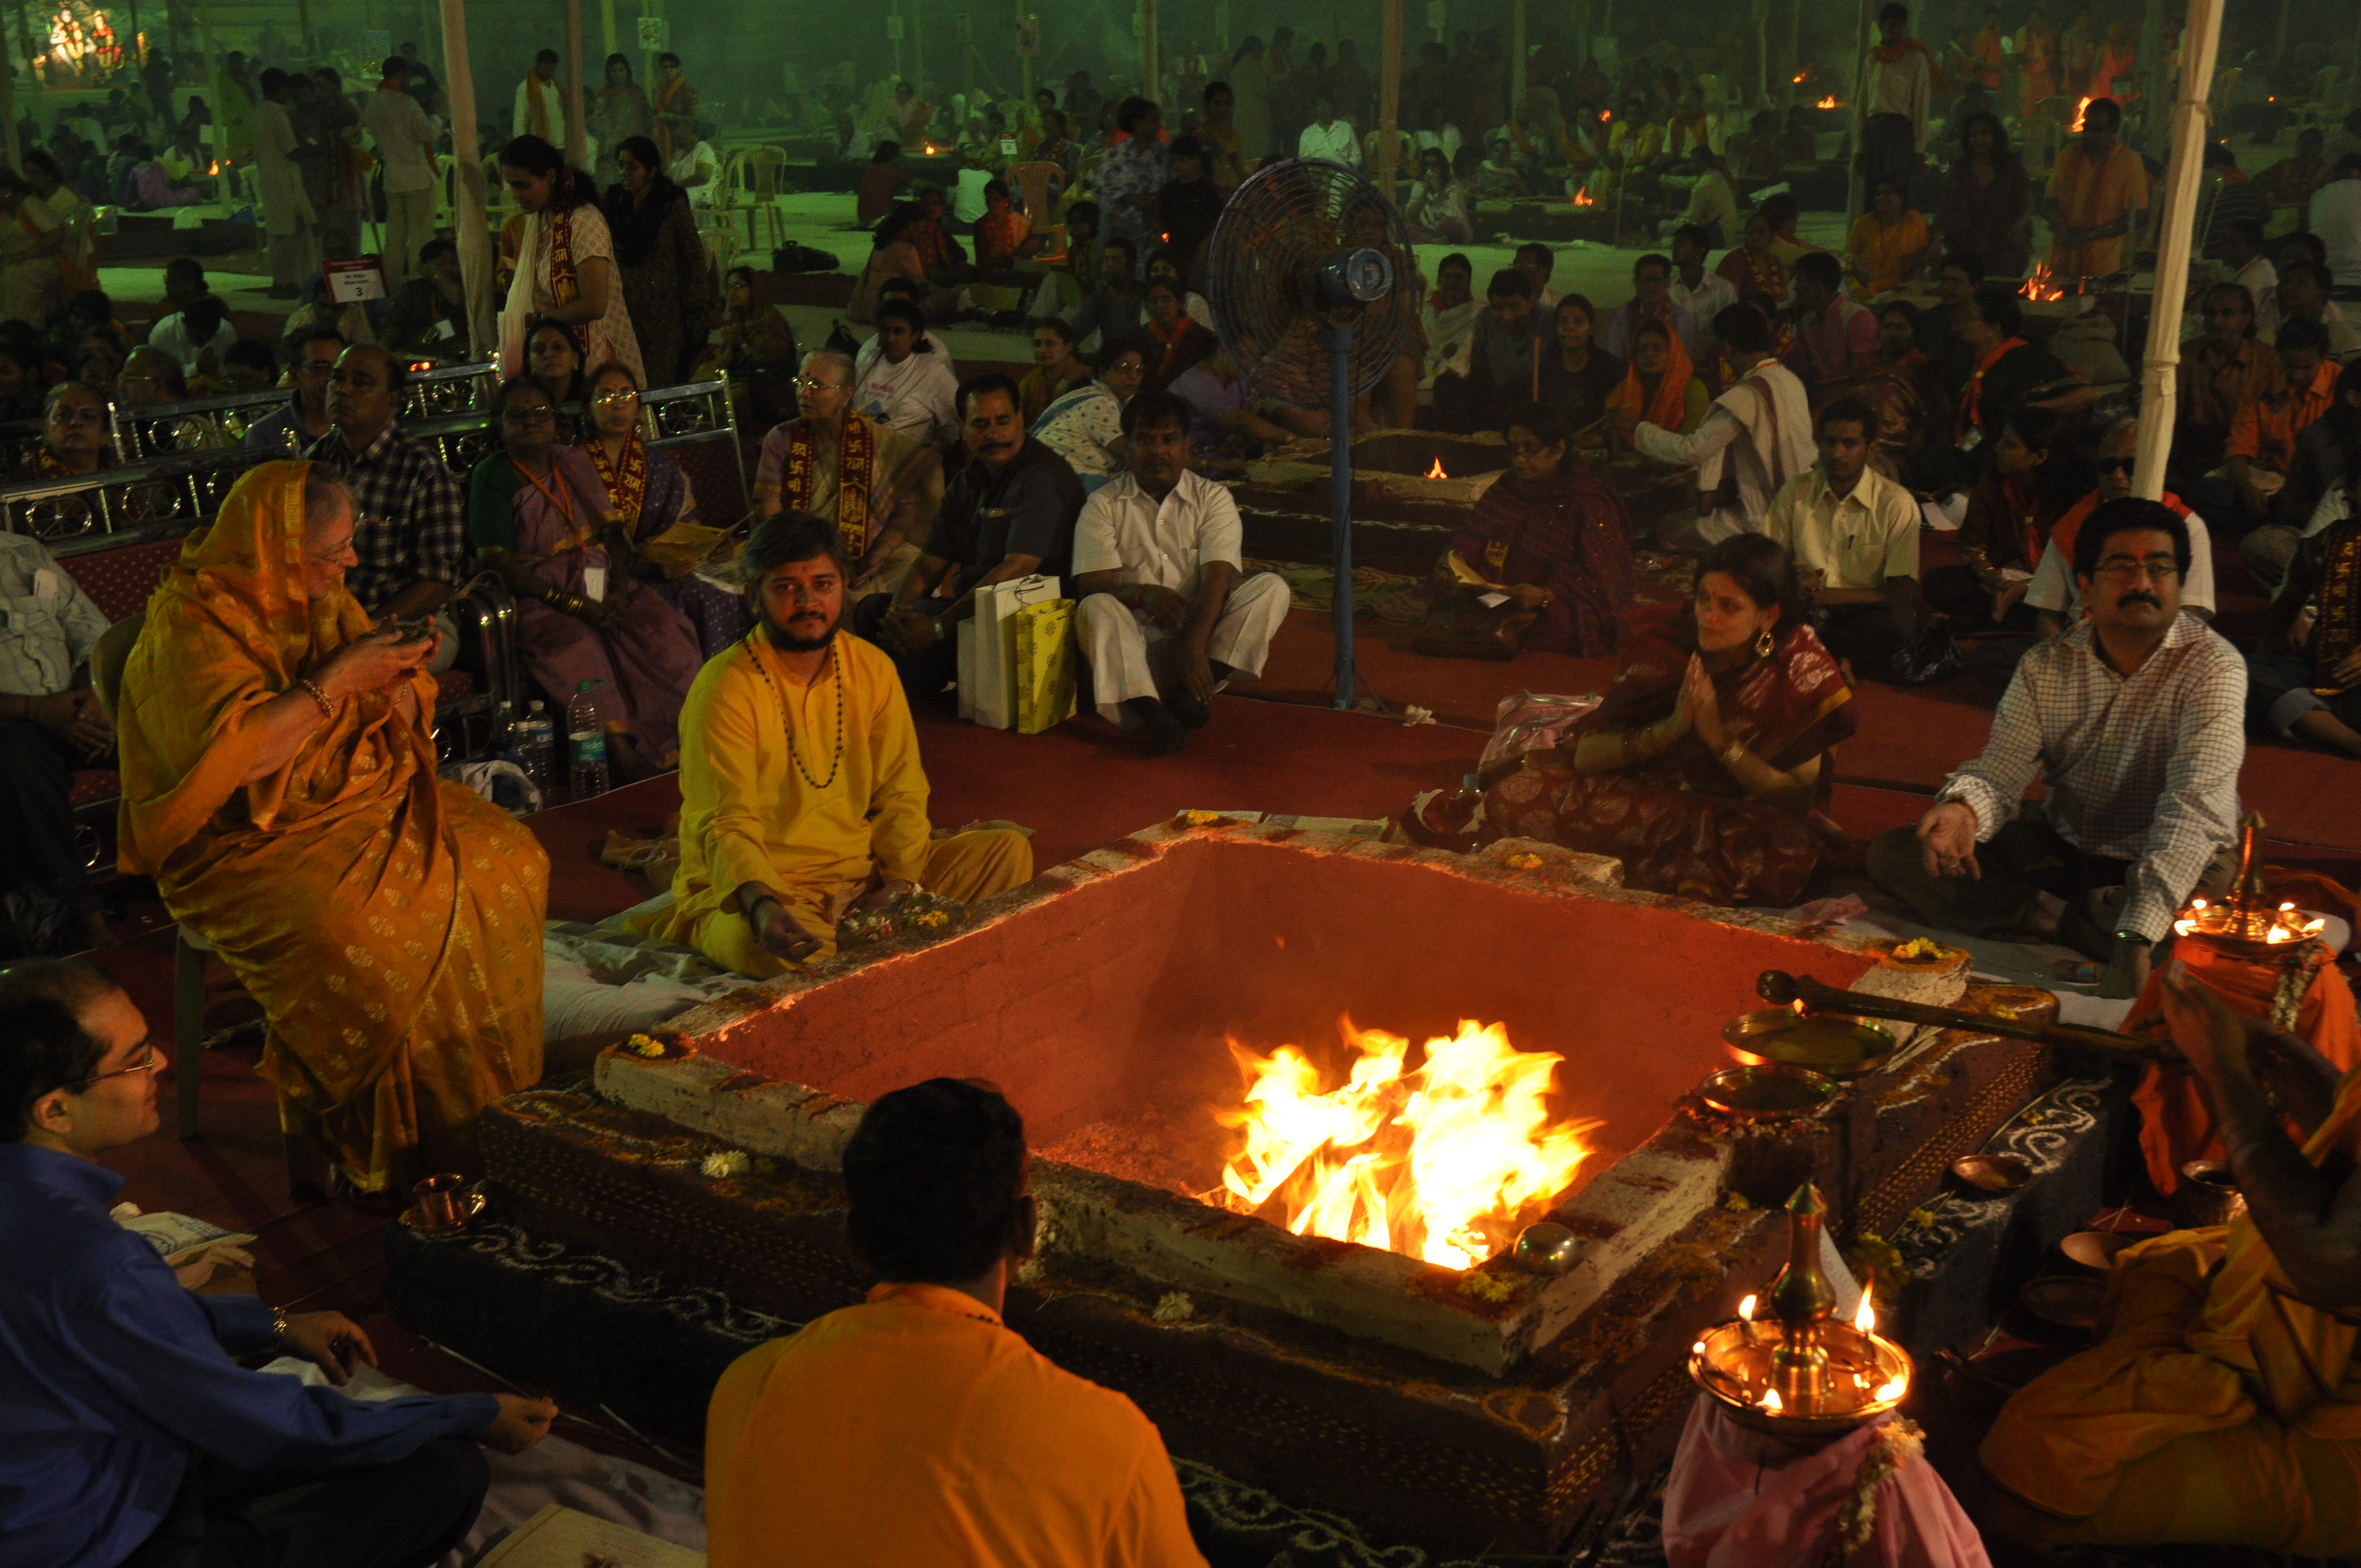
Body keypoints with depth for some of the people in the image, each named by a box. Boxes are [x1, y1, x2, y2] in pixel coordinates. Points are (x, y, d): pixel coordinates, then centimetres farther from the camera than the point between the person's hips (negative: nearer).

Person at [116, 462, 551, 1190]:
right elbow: (236, 755, -27)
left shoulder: (326, 597, 8)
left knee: (507, 859, -13)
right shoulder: (189, 623, -15)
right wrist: (337, 680, -22)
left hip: (363, 794, 8)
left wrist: (396, 678, -9)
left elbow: (404, 721, 15)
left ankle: (496, 1099, -6)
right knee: (345, 927, -35)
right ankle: (391, 1151, -17)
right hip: (245, 842, -7)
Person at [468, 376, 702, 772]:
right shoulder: (491, 477, -1)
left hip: (600, 589, 6)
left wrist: (620, 589, -6)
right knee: (578, 649, -35)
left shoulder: (576, 462, 16)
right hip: (538, 600, -6)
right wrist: (575, 605, -16)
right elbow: (496, 561, -10)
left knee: (665, 629, -20)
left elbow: (613, 531, 15)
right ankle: (622, 751, -35)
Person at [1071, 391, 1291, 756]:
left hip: (1202, 630, 1)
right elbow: (1090, 582, -5)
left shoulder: (1213, 499, 5)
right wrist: (1142, 593, -27)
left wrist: (1193, 647, -26)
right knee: (1096, 609, -31)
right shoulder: (1103, 504, 6)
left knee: (1272, 588, -20)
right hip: (1136, 639, -1)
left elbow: (1218, 578, -9)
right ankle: (1152, 713, -50)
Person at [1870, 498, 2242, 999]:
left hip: (2168, 865, -5)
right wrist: (1964, 808, -36)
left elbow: (2195, 807, -29)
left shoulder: (2213, 667, -17)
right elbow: (2002, 770, -7)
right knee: (1892, 853, -14)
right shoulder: (2046, 667, -1)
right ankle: (2088, 924, -21)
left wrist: (2136, 939, -42)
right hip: (2059, 853, 5)